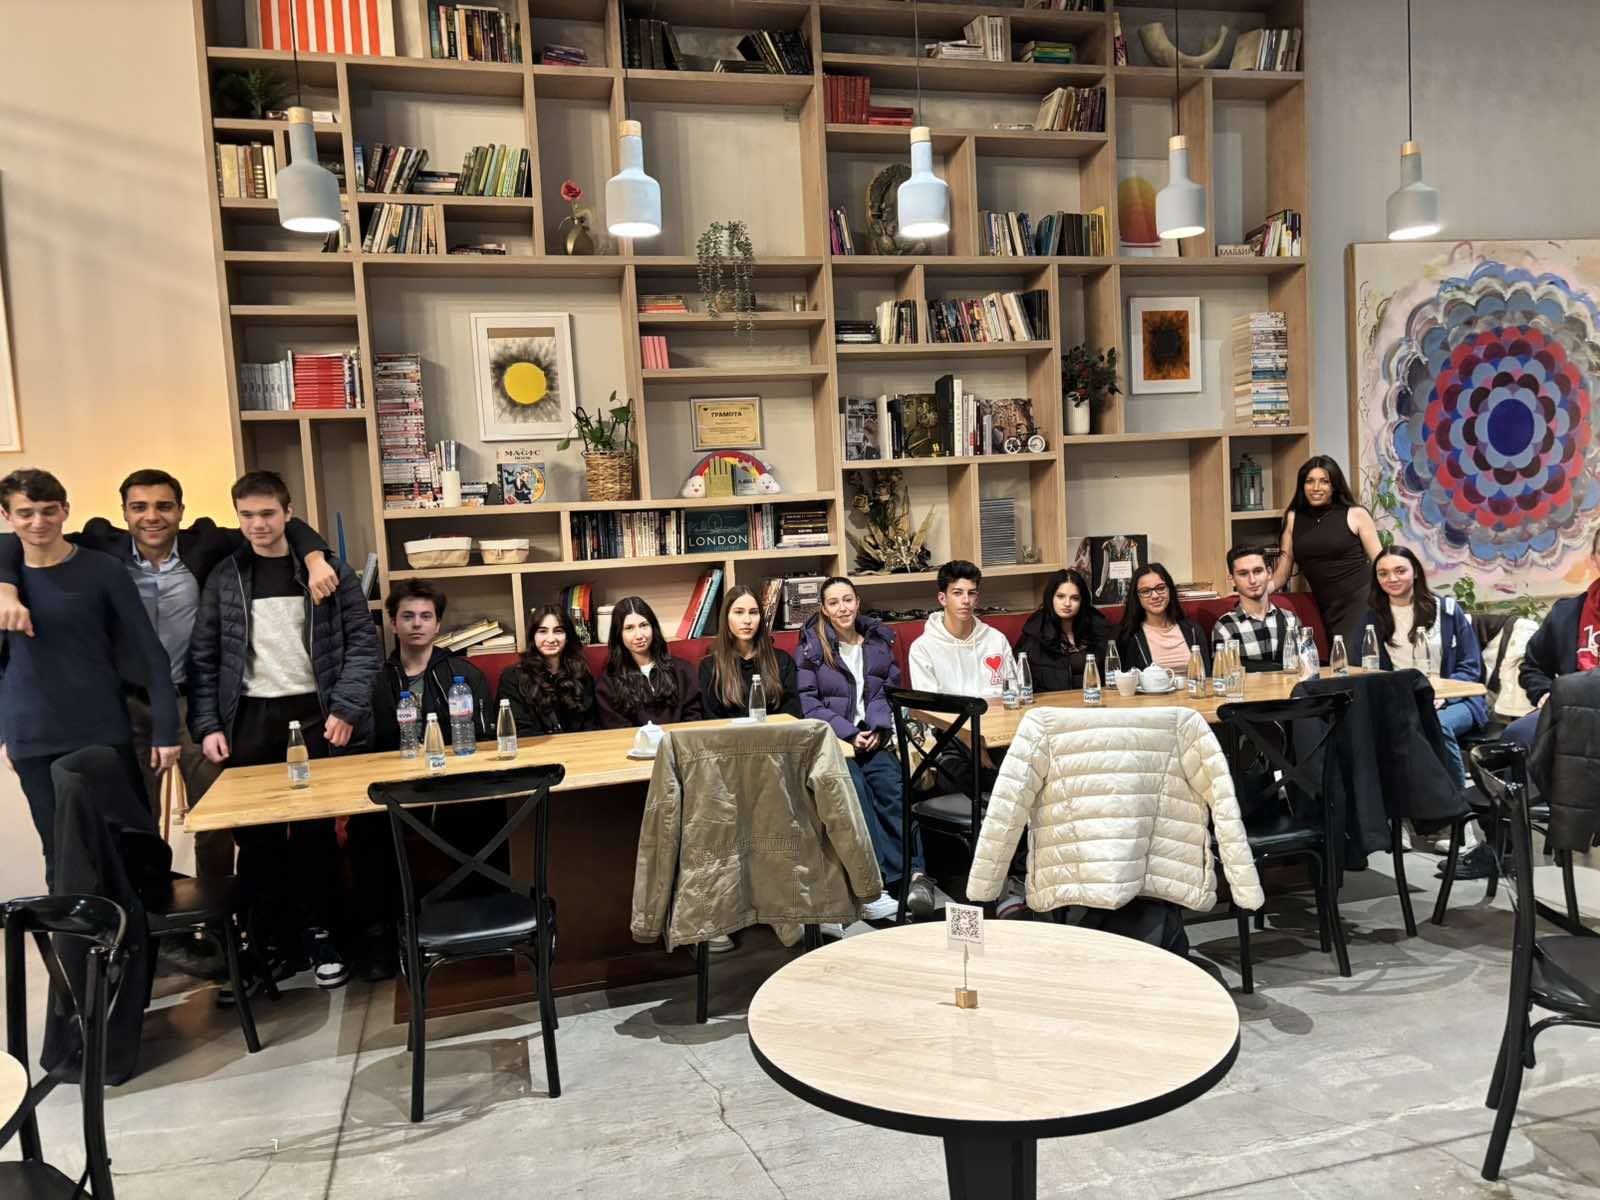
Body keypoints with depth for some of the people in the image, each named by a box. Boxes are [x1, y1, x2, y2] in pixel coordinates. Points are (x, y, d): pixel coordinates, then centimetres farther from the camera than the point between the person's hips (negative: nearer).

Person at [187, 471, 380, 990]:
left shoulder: (329, 571, 1)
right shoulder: (223, 579, 7)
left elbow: (362, 642, -2)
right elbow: (204, 658, 7)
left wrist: (346, 709, -11)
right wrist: (207, 726, -2)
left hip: (314, 715, -2)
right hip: (249, 718, 2)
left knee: (315, 830, 1)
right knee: (255, 835, 5)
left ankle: (319, 932, 15)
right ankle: (272, 936, 19)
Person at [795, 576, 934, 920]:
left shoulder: (879, 641, 17)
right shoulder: (811, 646, 6)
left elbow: (891, 692, 14)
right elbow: (807, 702, -2)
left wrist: (878, 729, -6)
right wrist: (849, 733, -13)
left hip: (873, 737, 3)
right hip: (830, 740, -3)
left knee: (890, 786, -28)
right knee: (856, 788, -32)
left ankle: (913, 872, -37)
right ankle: (909, 876, -38)